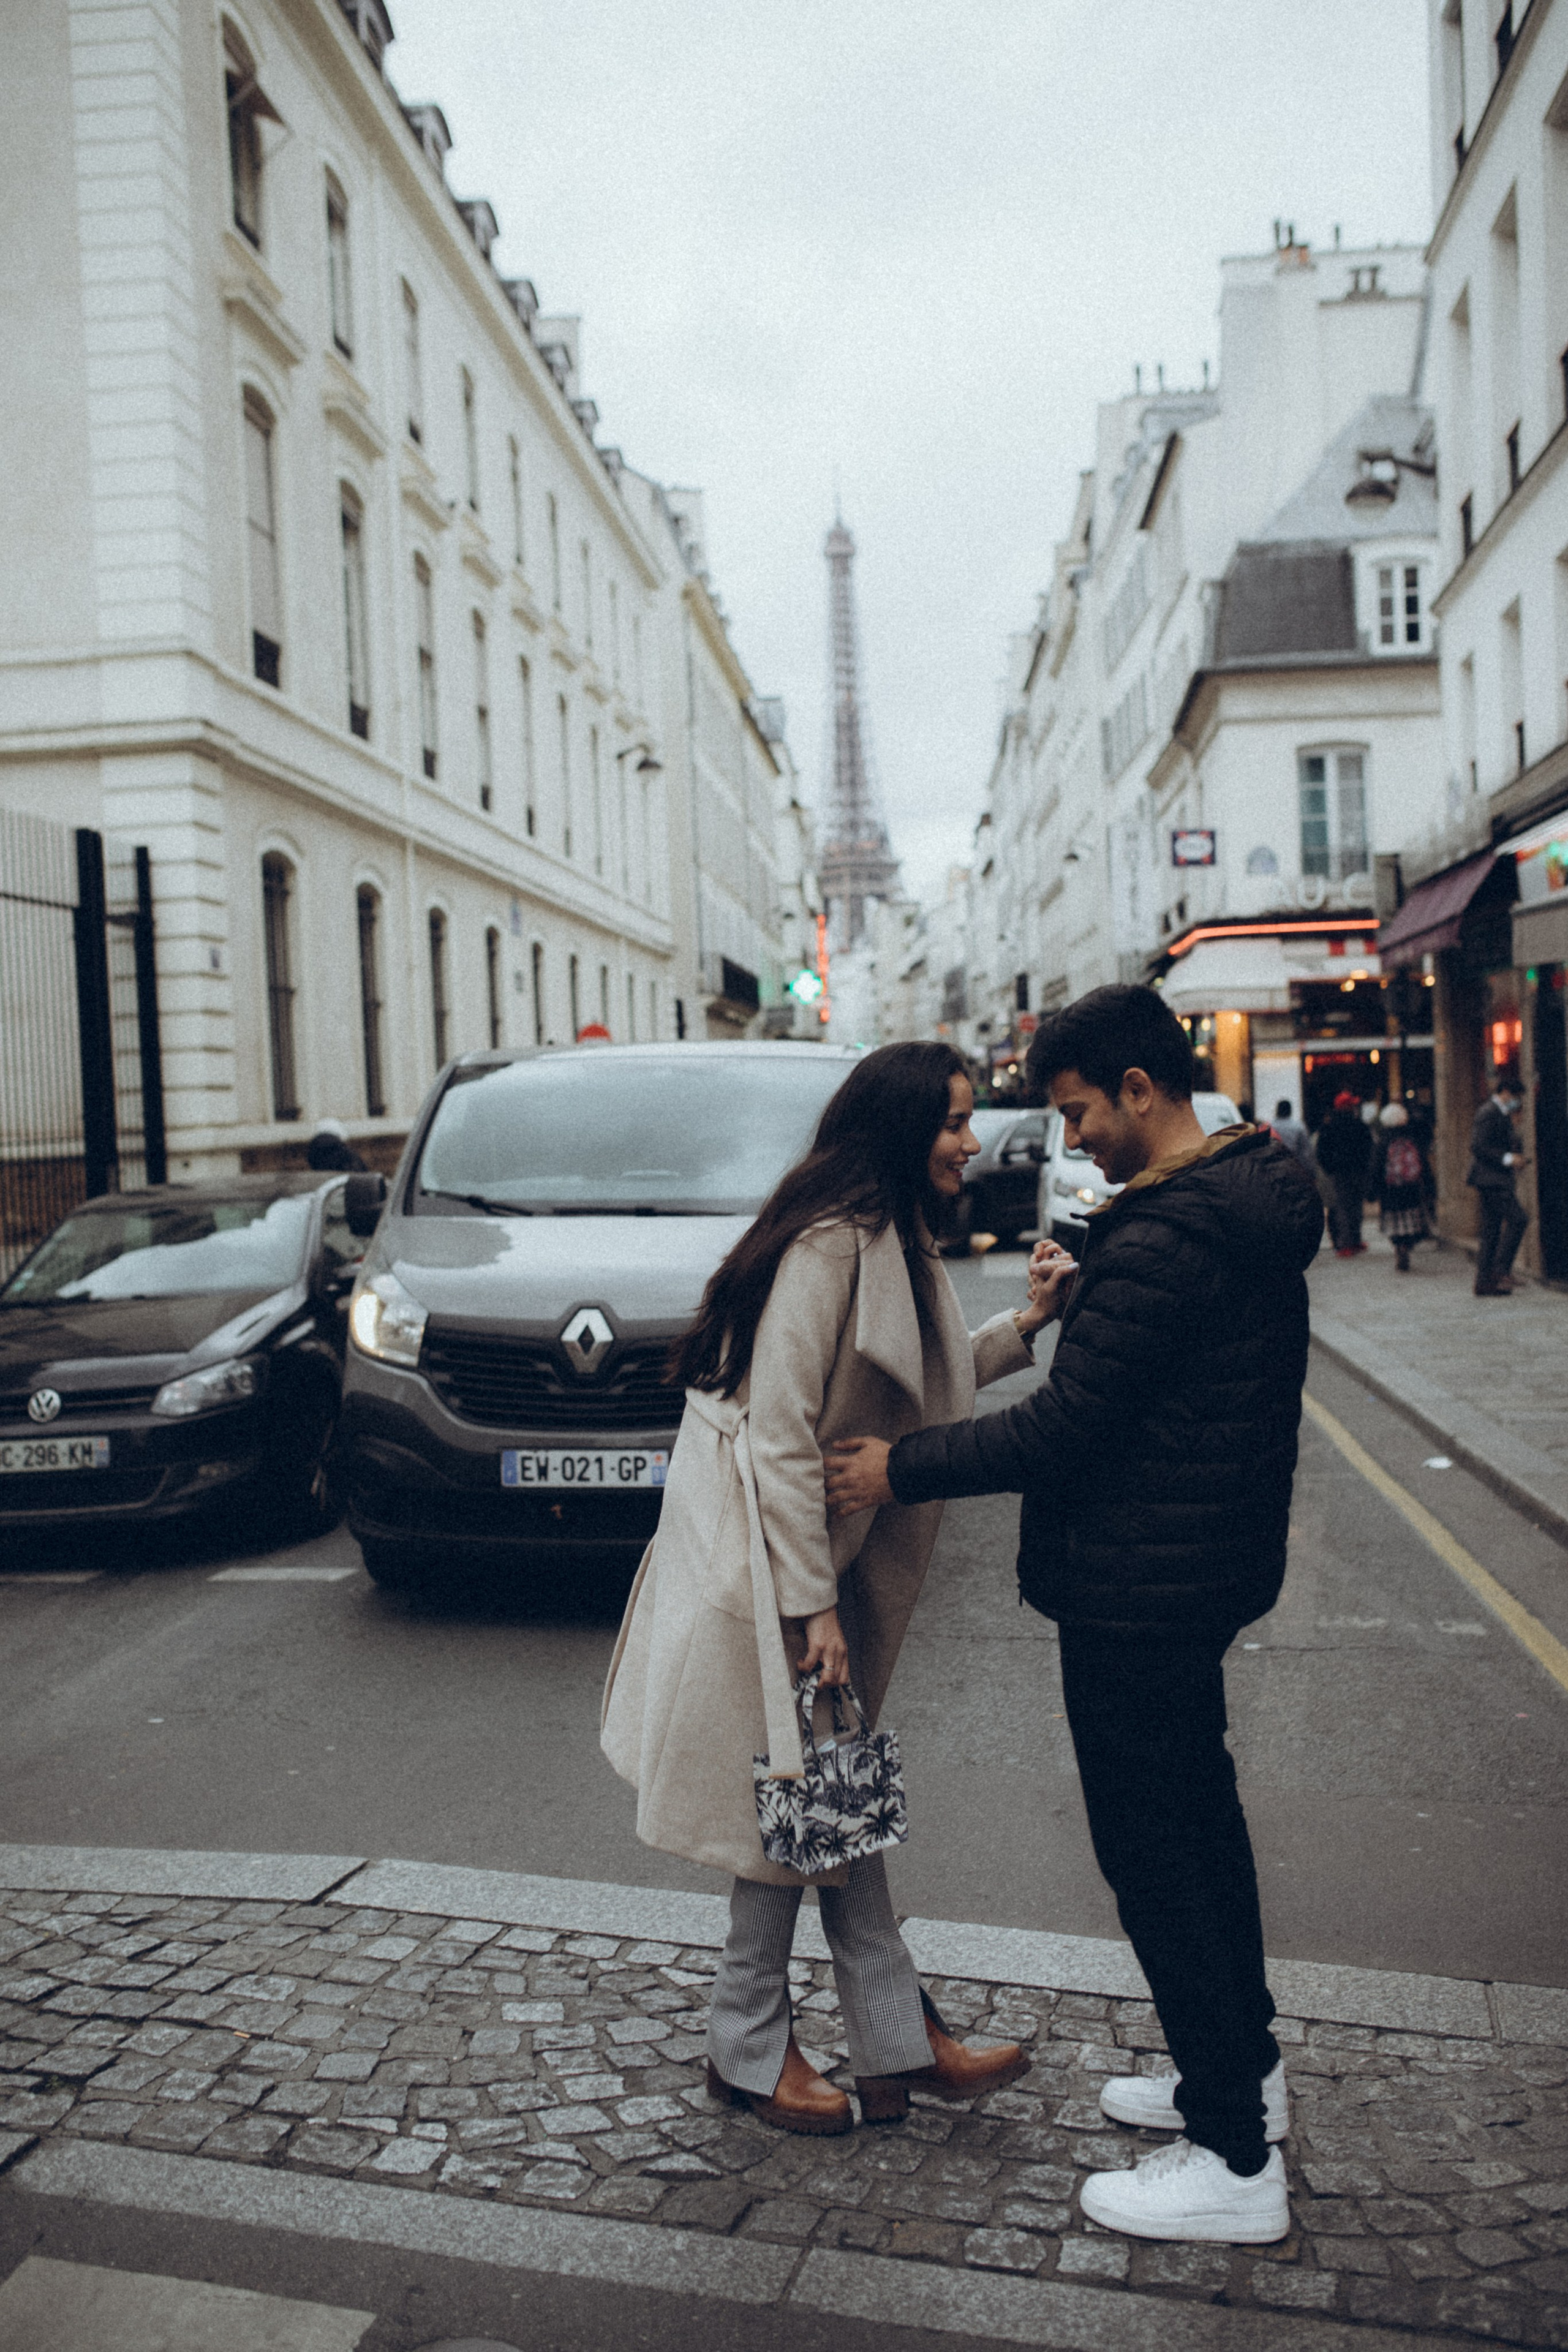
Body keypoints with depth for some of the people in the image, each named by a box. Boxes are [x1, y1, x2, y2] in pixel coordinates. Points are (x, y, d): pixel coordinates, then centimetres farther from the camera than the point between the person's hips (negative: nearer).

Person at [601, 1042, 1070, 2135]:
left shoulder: (891, 1241, 10)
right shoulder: (830, 1243, -21)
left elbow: (916, 1388, 15)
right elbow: (779, 1430, -23)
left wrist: (1023, 1325, 4)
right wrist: (811, 1603, -21)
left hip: (828, 1553, 10)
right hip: (763, 1560, -10)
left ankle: (902, 2045, 23)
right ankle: (749, 2052, 22)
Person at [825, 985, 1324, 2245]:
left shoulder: (1164, 1241, -25)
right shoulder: (1255, 1206, 7)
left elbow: (1064, 1426, -23)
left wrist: (901, 1469, -14)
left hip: (1137, 1591, -10)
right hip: (1215, 1566, 10)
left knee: (1151, 1853, 0)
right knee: (1201, 1821, 22)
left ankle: (1236, 2163, 11)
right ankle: (1244, 2070, 38)